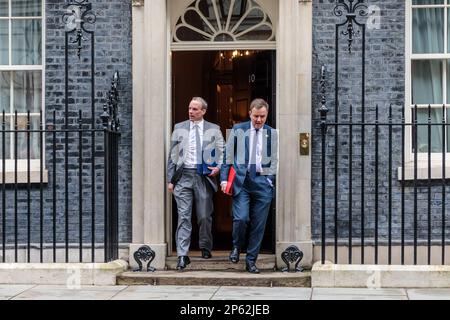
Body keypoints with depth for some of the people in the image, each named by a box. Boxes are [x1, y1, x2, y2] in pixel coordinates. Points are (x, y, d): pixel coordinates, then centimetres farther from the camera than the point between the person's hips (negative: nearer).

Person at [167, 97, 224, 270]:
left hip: (204, 176, 0)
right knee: (184, 217, -6)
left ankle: (205, 248, 30)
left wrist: (219, 167, -7)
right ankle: (182, 255, -7)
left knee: (205, 216, 8)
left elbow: (223, 152, 12)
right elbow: (172, 155, 8)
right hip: (184, 176, 0)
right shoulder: (179, 128, 8)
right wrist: (170, 179, 4)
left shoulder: (214, 129, 7)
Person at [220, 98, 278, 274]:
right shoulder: (238, 130, 6)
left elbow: (274, 160, 13)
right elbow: (227, 156, 8)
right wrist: (224, 178, 0)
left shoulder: (272, 133, 9)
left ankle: (251, 261, 13)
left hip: (263, 182, 1)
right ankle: (237, 247, 16)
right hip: (241, 180, -1)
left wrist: (270, 180, 2)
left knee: (258, 224, 2)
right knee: (241, 218, -14)